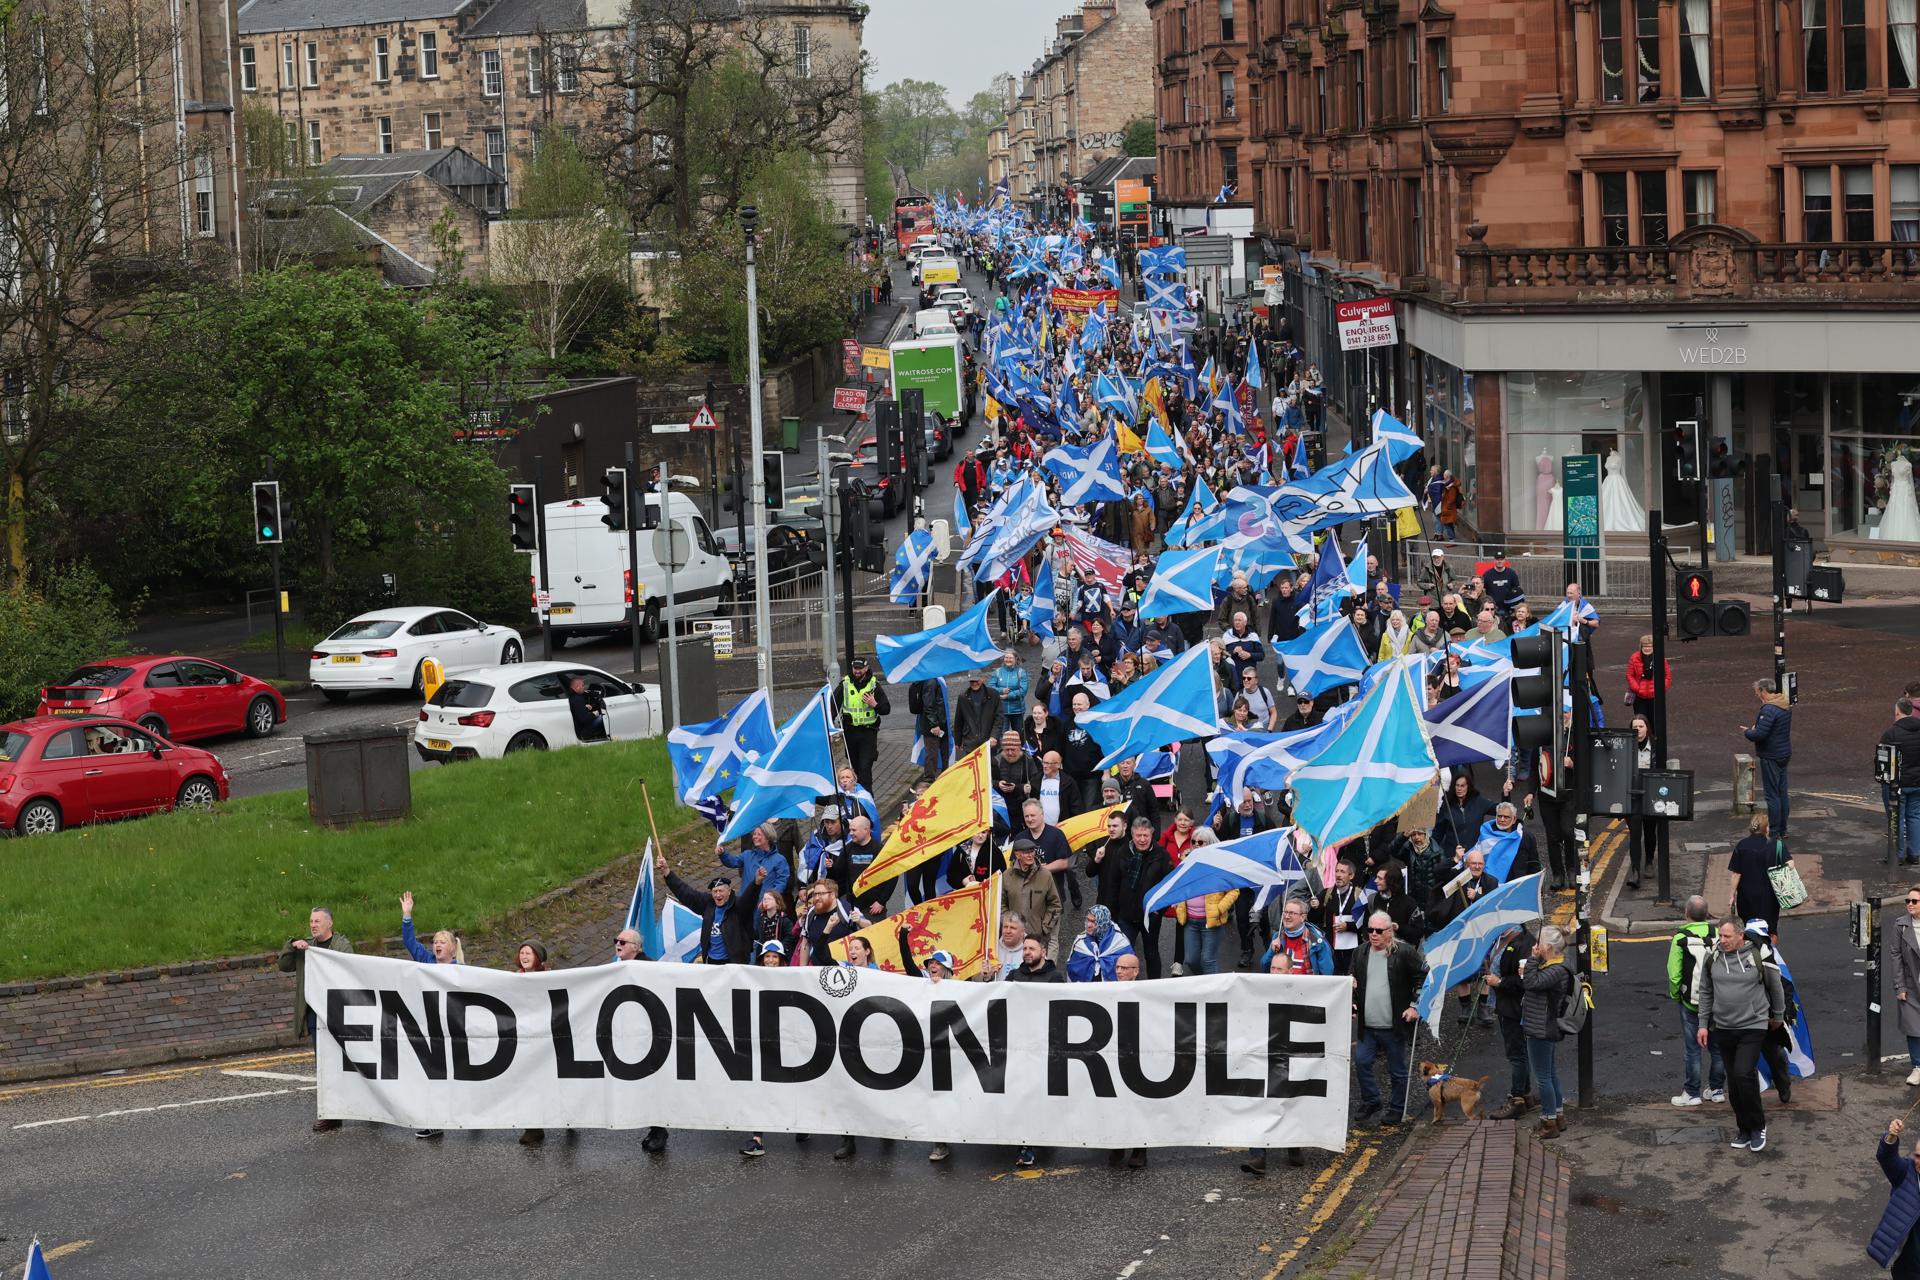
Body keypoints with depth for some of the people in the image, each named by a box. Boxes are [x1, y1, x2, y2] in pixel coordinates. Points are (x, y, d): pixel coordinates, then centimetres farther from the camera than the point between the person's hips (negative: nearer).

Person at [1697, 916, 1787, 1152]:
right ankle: (1745, 1129, 21)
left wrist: (1777, 1017, 16)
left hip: (1752, 1026, -4)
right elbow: (1706, 993, 12)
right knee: (1734, 1082, 8)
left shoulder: (1758, 957, -9)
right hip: (1723, 1028, 5)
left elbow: (1776, 988, 6)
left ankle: (1757, 1126, -1)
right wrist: (1703, 1024, 9)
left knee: (1744, 1074, -17)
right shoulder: (1713, 958, 2)